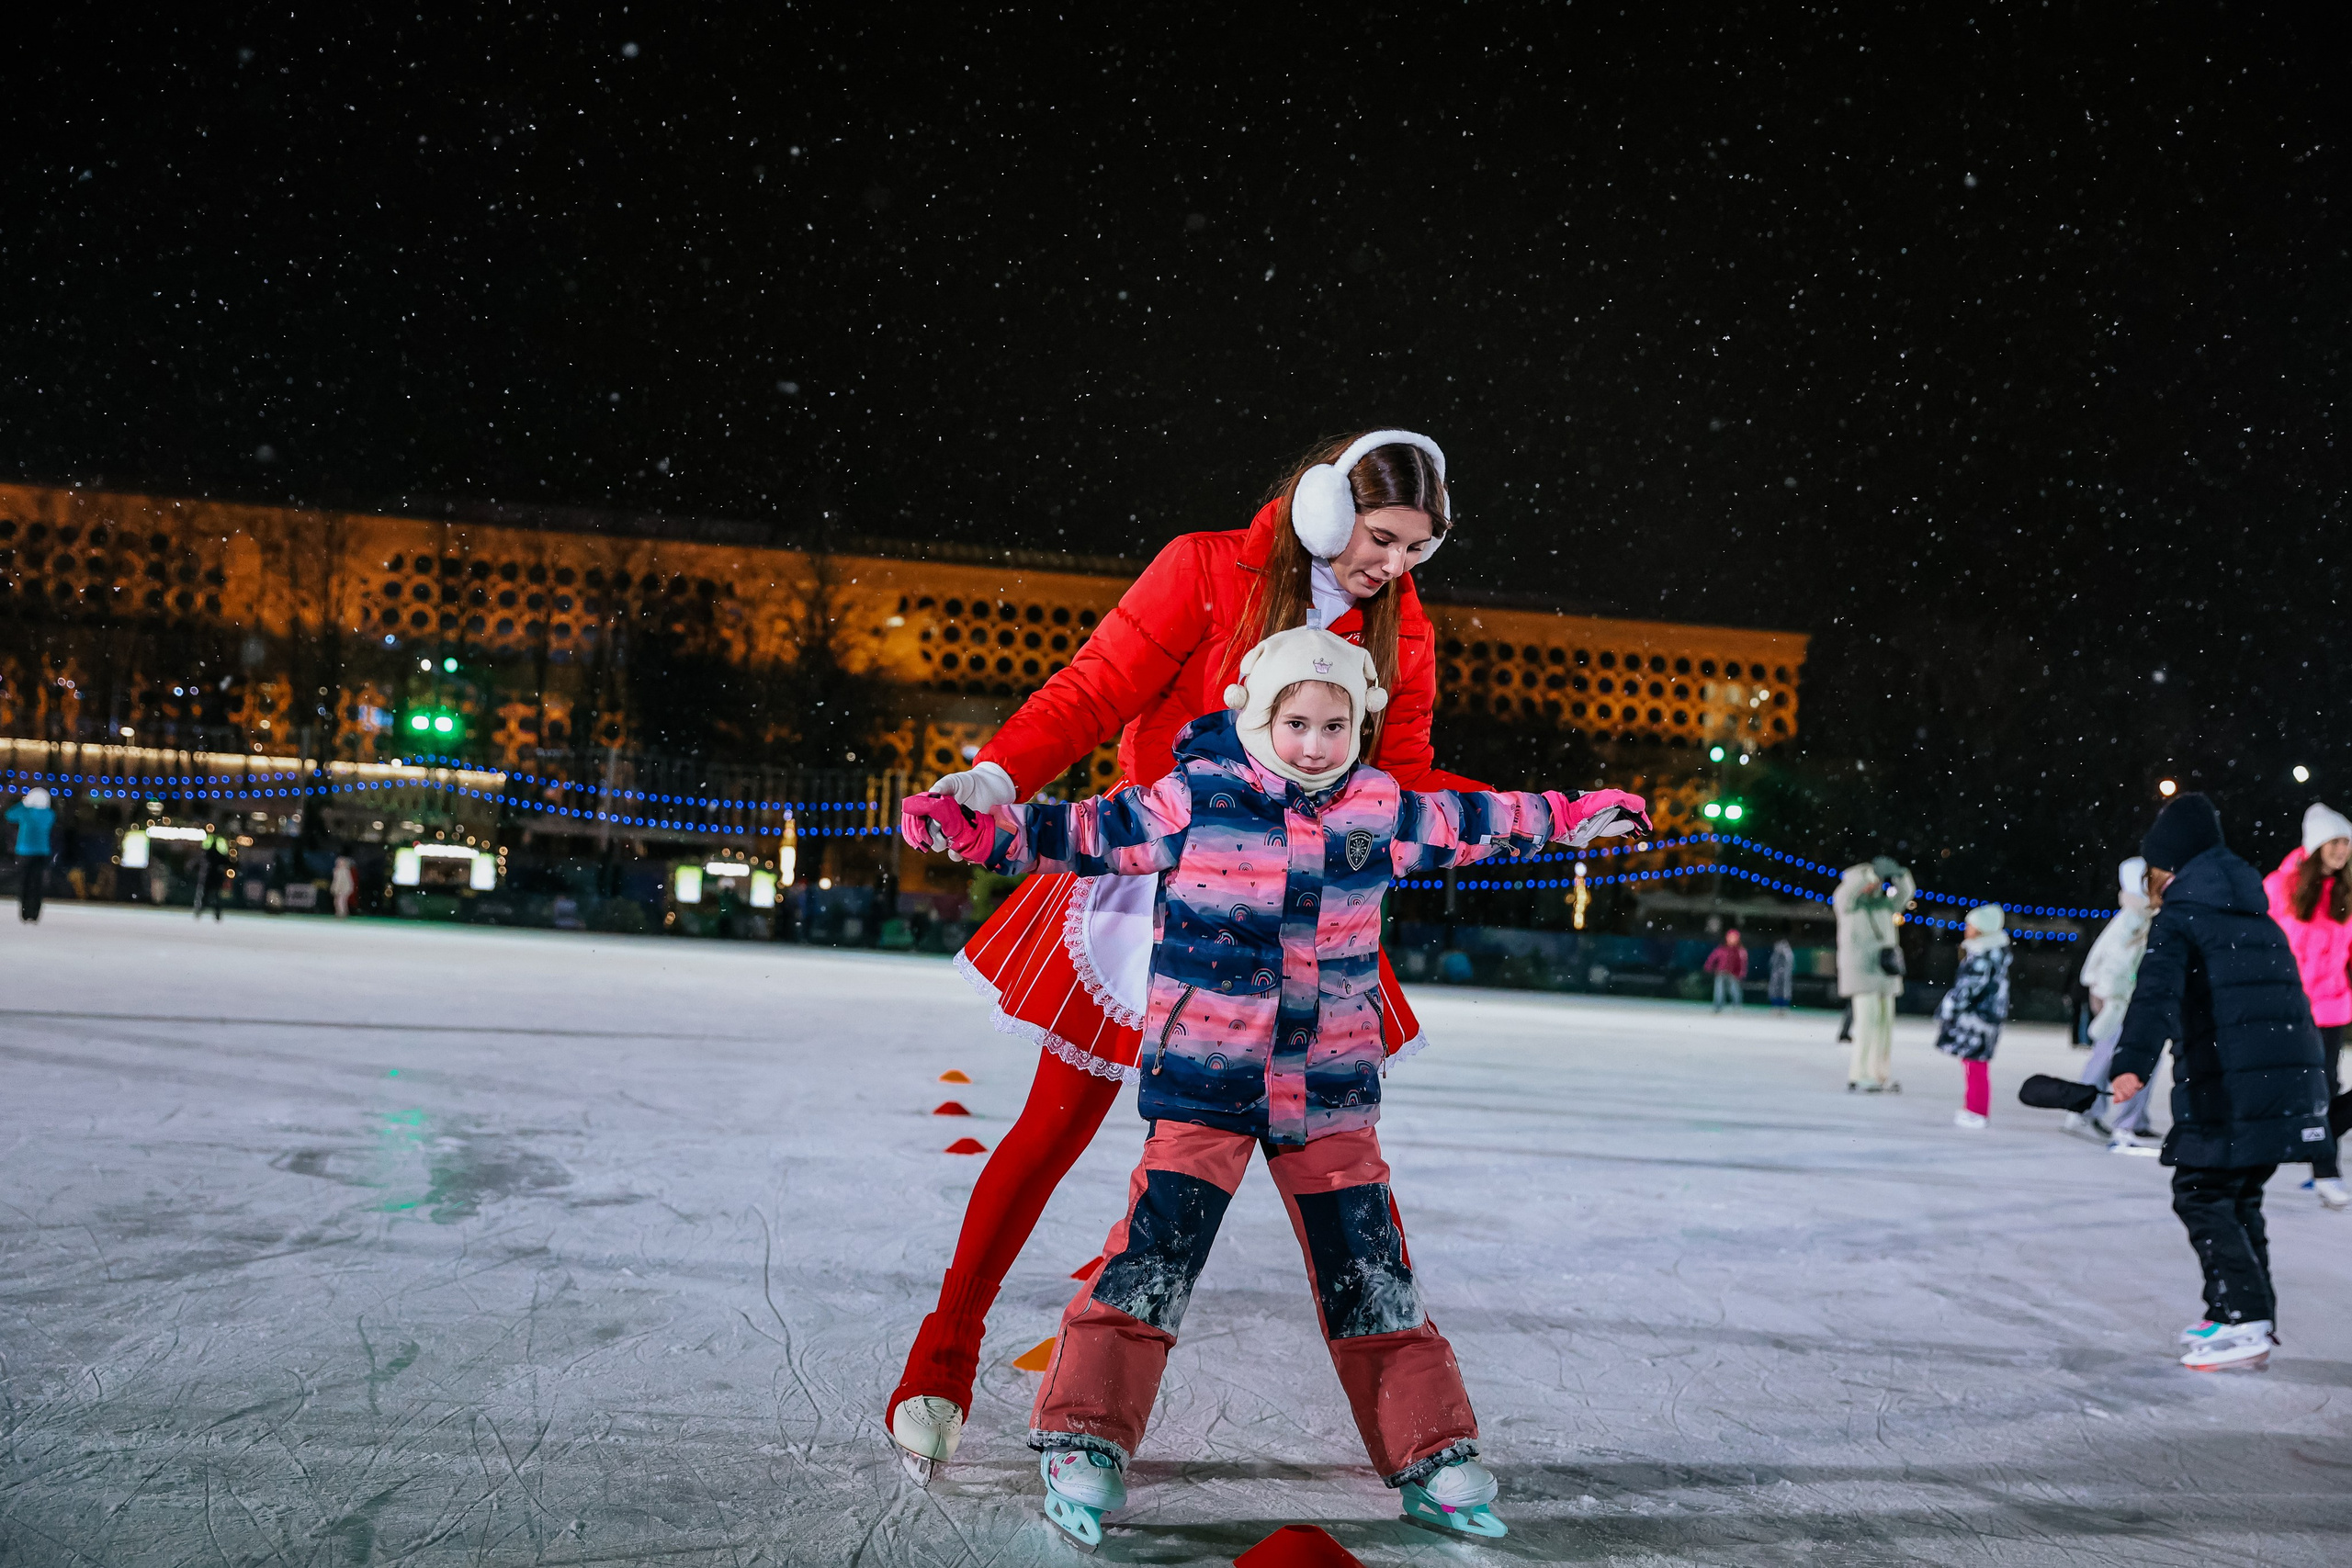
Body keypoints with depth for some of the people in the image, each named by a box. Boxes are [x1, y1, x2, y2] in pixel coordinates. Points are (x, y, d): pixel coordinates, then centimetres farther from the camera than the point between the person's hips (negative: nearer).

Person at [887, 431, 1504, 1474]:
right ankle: (941, 1365, 14)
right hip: (1151, 871, -3)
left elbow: (1404, 778, 3)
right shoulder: (1207, 571, -10)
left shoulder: (1400, 632, 3)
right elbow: (1095, 688, -14)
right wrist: (999, 773, -30)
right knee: (1059, 1122, 0)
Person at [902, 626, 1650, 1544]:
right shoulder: (1192, 797, -4)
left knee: (1370, 1267, 7)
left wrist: (1572, 816, 32)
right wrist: (972, 826, -6)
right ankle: (1085, 1438, 1)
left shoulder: (1381, 810, 7)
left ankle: (1431, 1454, 18)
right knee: (1157, 1248, -11)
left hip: (1331, 1083, 3)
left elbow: (1474, 822, 24)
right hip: (1203, 1075, -3)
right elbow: (1081, 835, 1)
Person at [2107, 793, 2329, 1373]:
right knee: (2238, 1198, 17)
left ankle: (2246, 1322, -9)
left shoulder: (2178, 918, -3)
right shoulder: (2259, 919, 21)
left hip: (2230, 1086, -8)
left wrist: (2133, 1062, -31)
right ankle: (2232, 1313, 21)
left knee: (2200, 1196, -2)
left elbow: (2157, 993, -19)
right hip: (2293, 1079, 8)